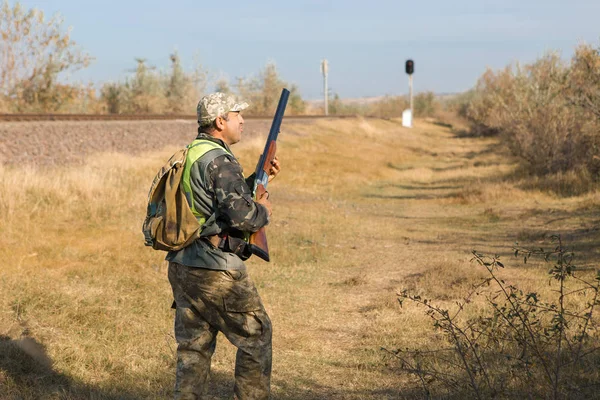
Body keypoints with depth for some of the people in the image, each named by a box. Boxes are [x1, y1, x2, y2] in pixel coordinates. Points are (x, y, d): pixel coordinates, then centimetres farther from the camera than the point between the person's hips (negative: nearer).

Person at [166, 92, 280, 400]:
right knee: (256, 336, 8)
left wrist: (258, 180, 17)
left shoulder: (187, 156, 14)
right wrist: (263, 211, -5)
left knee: (193, 346, 12)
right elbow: (240, 214, -25)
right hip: (216, 273, -9)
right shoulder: (219, 160, -16)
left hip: (182, 267, 9)